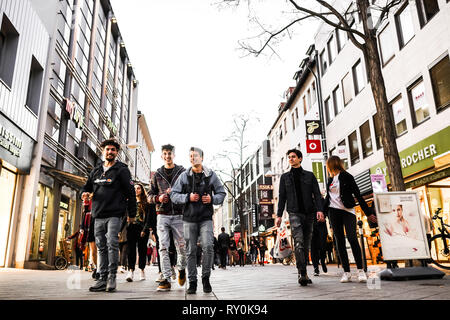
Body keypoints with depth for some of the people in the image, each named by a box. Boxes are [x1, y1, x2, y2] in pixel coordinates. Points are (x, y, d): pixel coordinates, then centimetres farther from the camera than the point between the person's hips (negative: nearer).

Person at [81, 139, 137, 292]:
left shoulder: (121, 170, 1)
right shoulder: (96, 170, 17)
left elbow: (131, 193, 0)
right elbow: (86, 186, 27)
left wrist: (132, 214, -1)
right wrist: (85, 193, 1)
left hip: (114, 215, -5)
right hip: (98, 216, 6)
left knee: (112, 244, -12)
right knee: (101, 247, 7)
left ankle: (112, 277, -3)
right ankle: (102, 279, 12)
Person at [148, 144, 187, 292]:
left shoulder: (182, 172, 5)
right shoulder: (157, 174, 12)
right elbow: (150, 195, 12)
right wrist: (158, 198, -9)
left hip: (178, 215, -1)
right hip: (162, 215, 1)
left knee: (182, 246, 3)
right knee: (163, 248, -4)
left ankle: (181, 269, 31)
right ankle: (166, 279, 0)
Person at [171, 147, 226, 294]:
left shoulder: (211, 175, 6)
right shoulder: (184, 176, 6)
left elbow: (222, 193, 11)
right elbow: (173, 195, 4)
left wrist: (212, 199, -9)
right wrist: (188, 197, -12)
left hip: (206, 218, -1)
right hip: (189, 218, 1)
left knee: (208, 247, -14)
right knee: (191, 251, 4)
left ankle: (206, 278, 6)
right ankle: (192, 282, 15)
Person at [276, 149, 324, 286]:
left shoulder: (310, 175, 13)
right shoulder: (285, 177, 14)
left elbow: (317, 194, 7)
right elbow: (282, 197, 12)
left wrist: (319, 210, -8)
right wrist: (279, 215, 4)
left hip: (309, 213, 2)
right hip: (294, 212, -1)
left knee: (306, 243, 4)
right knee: (299, 241, -17)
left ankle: (303, 273, 14)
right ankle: (302, 273, -18)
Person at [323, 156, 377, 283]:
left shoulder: (346, 176, -1)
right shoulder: (330, 179, 15)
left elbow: (358, 195, -3)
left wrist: (368, 212, -6)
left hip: (347, 210, -5)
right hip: (333, 211, 5)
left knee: (352, 238, -18)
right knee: (339, 240, 0)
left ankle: (360, 270, -8)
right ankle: (346, 272, 3)